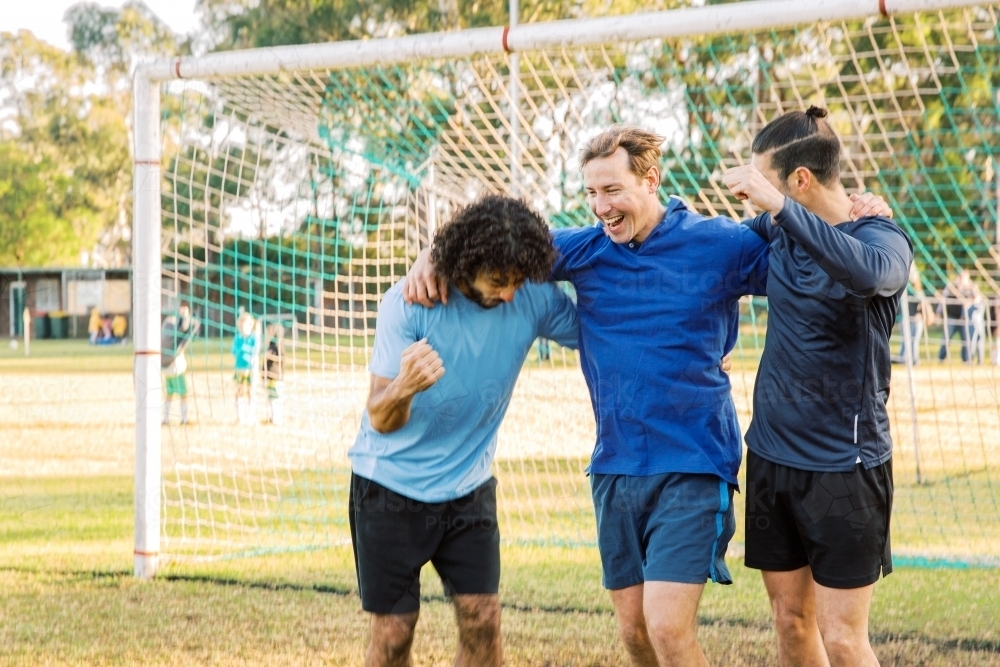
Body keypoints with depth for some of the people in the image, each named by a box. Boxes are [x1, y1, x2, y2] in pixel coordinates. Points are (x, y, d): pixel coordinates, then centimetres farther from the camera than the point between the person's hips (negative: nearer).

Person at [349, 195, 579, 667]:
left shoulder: (533, 300, -12)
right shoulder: (409, 304, -21)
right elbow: (380, 420, -21)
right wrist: (403, 388, -45)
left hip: (469, 487, 3)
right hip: (391, 486, -3)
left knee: (482, 622, -4)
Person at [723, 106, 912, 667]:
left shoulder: (882, 239, -13)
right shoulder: (778, 231, 5)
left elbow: (868, 273, -38)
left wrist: (779, 207, -38)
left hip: (844, 465, -6)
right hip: (773, 454, 6)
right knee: (791, 619, 10)